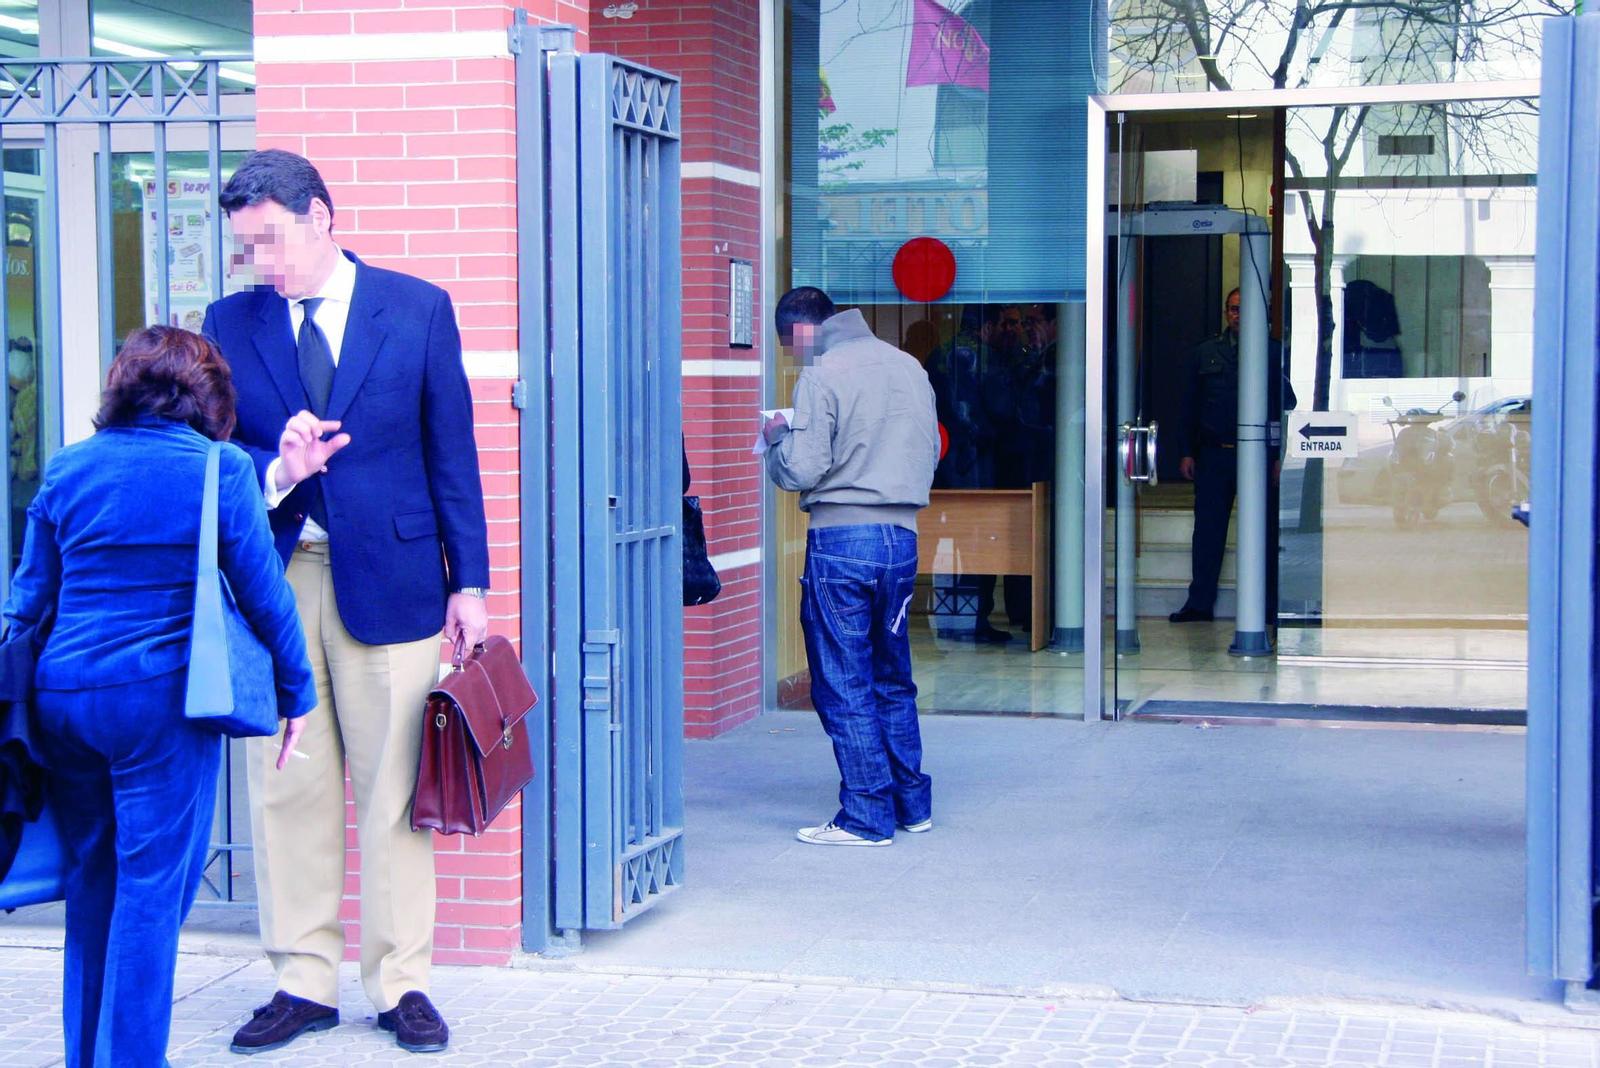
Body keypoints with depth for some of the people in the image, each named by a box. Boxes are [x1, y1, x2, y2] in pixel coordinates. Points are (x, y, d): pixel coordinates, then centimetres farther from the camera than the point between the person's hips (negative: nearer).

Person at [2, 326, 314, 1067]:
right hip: (160, 699, -5)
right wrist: (296, 693, 10)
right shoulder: (219, 470, -3)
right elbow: (262, 594, 0)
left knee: (93, 880, 16)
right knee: (152, 885, 2)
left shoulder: (66, 470, 9)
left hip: (62, 696, 5)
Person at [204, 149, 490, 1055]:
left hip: (388, 574, -2)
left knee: (395, 790, 1)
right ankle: (304, 982, 14)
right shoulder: (231, 323, 7)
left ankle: (402, 983, 11)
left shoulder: (418, 309, 3)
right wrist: (275, 472, -16)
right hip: (274, 577, 2)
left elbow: (452, 453, 4)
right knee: (286, 789, 4)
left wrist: (469, 582, 2)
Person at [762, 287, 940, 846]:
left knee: (843, 685, 1)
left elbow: (801, 469, -14)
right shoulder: (909, 367, 11)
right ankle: (912, 803, 23)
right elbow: (931, 453, 16)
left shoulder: (822, 375, -10)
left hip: (841, 537, -7)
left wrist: (777, 436, 6)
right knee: (892, 679, 17)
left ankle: (867, 816, 2)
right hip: (902, 534, 7)